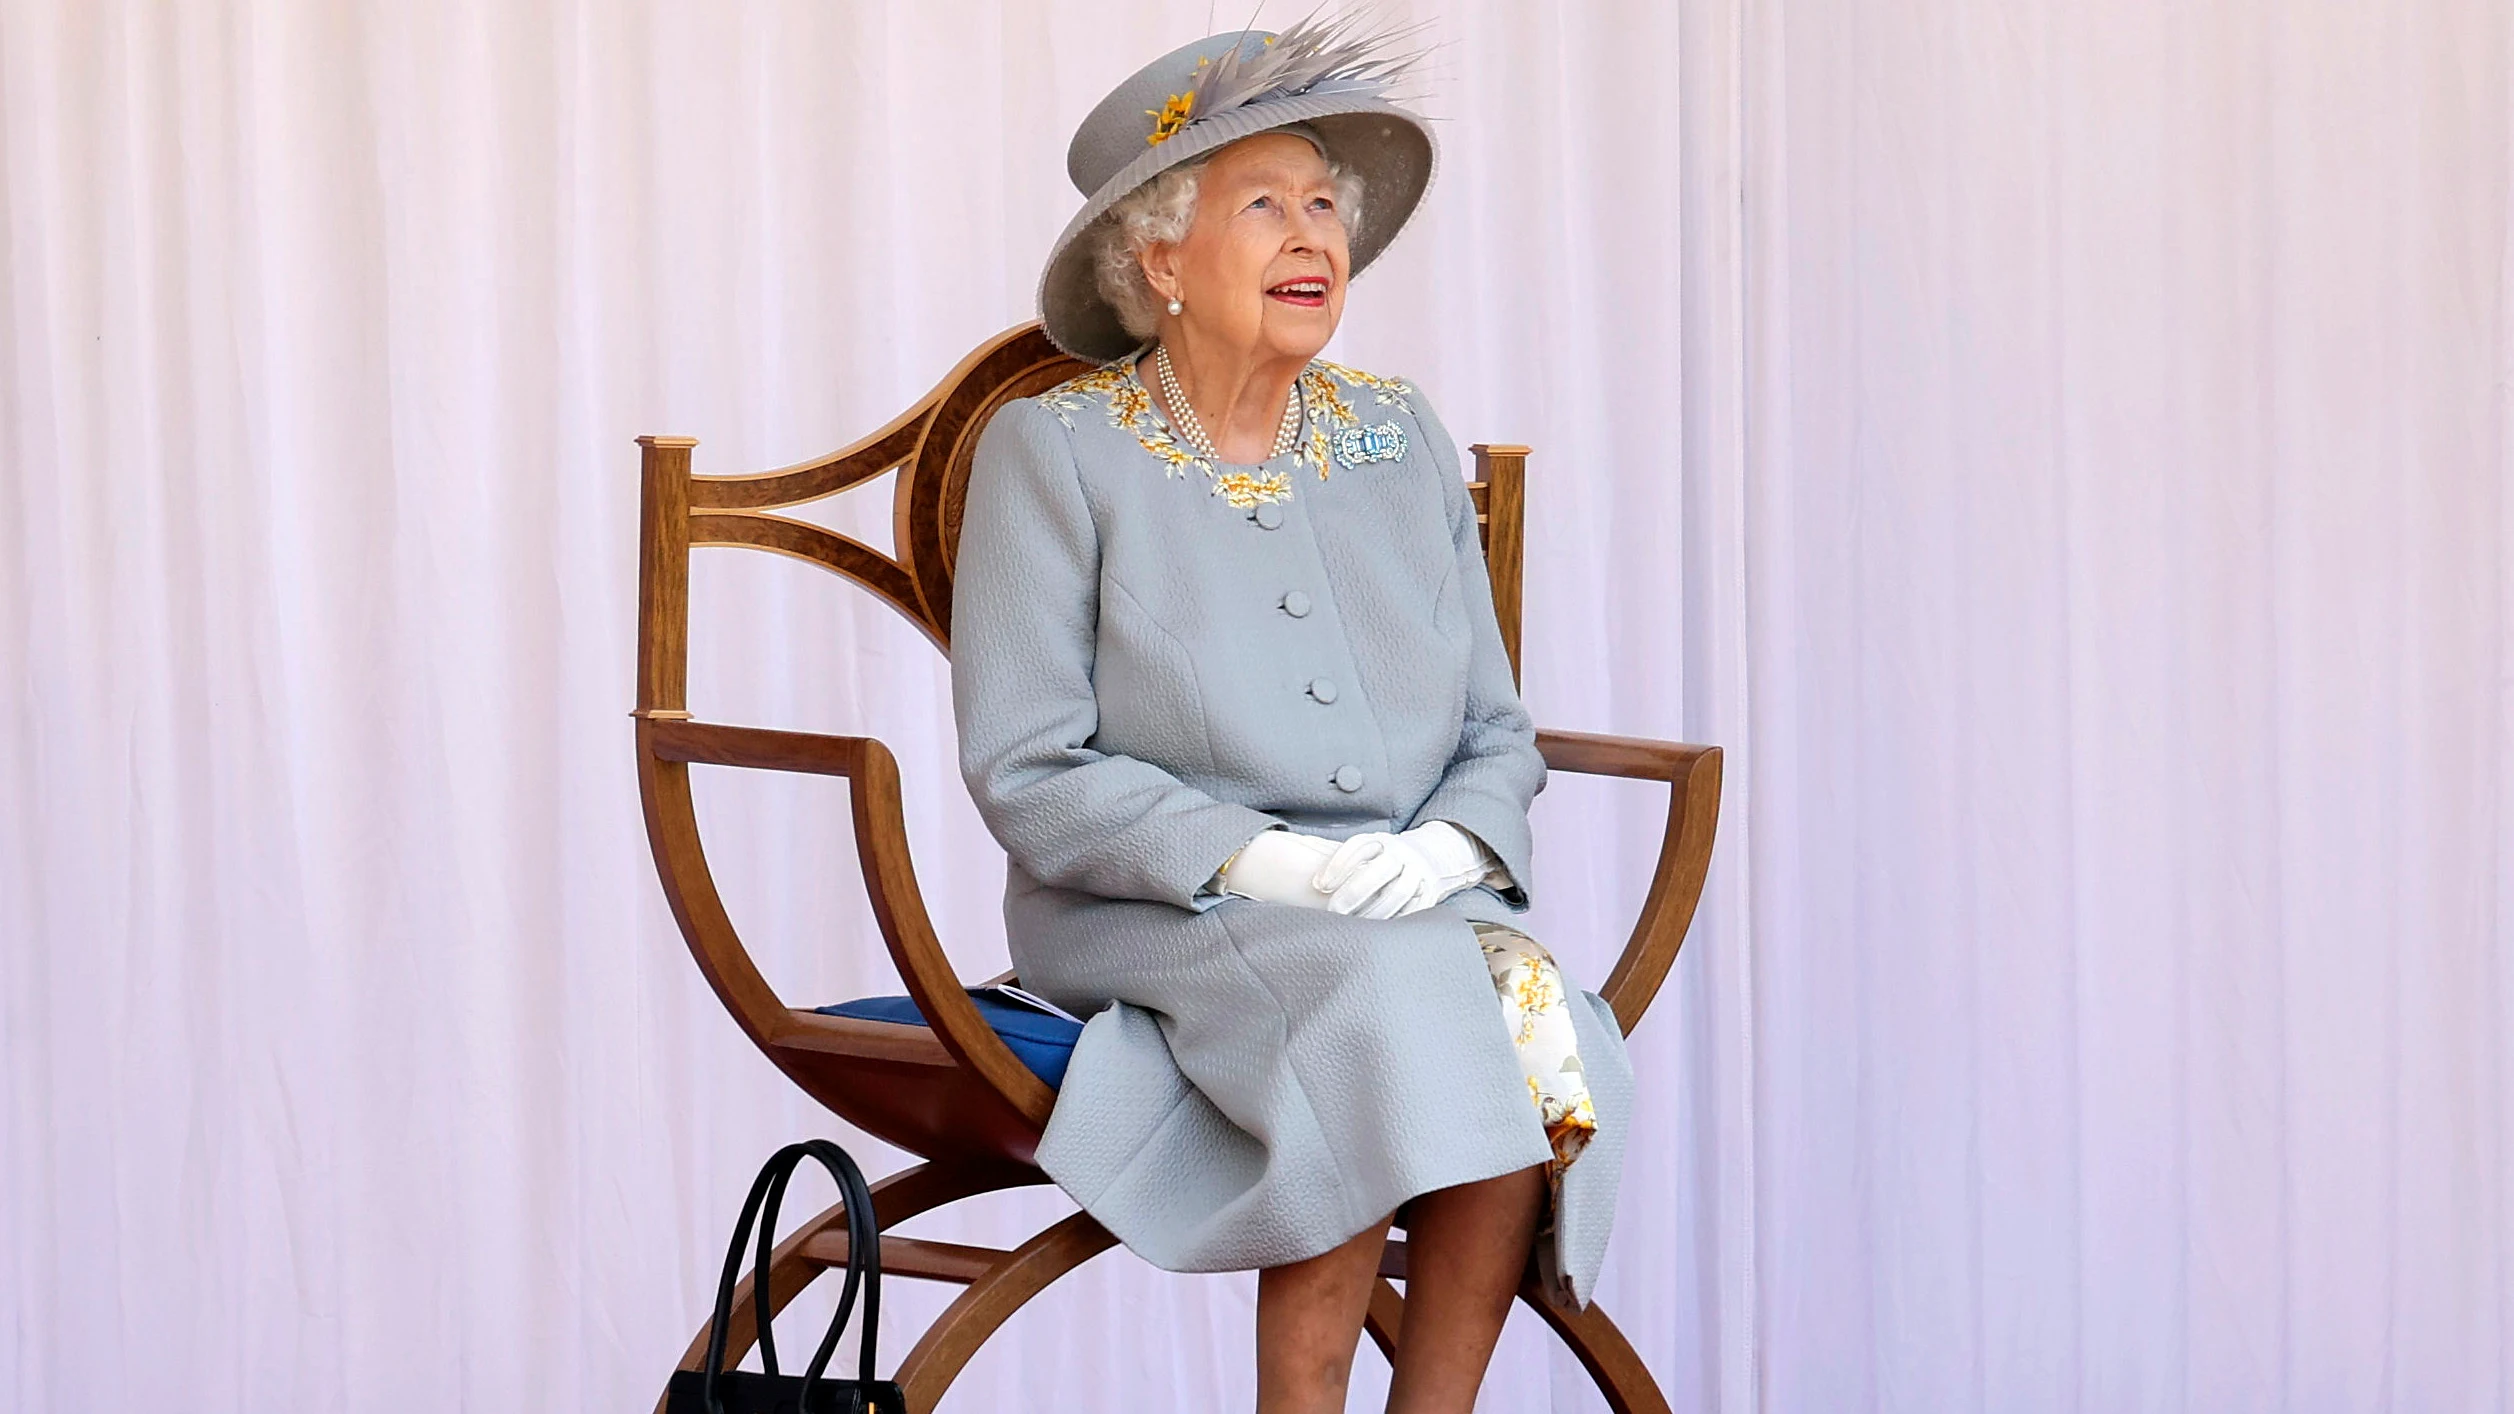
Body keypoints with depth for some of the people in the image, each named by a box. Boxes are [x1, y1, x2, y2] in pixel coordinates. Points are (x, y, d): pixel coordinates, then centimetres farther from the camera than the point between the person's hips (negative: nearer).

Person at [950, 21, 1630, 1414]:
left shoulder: (1402, 440, 13)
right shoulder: (1052, 451, -1)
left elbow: (1497, 733, 15)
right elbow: (1029, 775, -7)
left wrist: (1451, 844, -9)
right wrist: (1254, 857, -19)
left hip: (1416, 909, 4)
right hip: (1150, 921, -4)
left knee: (1543, 1036, -28)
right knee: (1381, 1004, -33)